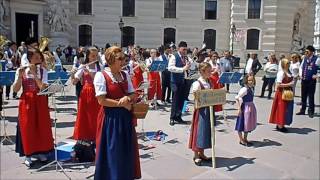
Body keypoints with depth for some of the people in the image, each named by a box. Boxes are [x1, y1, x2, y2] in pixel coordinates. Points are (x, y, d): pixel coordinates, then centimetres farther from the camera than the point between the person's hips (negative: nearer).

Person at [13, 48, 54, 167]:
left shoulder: (43, 71, 0)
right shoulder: (21, 71, -1)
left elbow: (43, 87, -14)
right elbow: (15, 89, -8)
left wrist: (34, 74, -19)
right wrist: (20, 76, -21)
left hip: (40, 102, 1)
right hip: (26, 102, -1)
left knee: (42, 127, 6)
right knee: (27, 128, 1)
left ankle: (41, 152, 22)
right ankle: (28, 155, 14)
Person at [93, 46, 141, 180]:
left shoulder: (125, 75, 6)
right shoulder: (101, 75, -11)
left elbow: (132, 94, 9)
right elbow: (102, 100, -16)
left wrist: (127, 98, -14)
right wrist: (122, 104, -13)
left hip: (125, 117, 6)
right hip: (110, 118, -6)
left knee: (127, 149, 13)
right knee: (112, 151, 4)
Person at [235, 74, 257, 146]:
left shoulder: (251, 89, 5)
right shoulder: (244, 89, -19)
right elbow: (237, 98, -22)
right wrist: (239, 108, -23)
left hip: (251, 107, 9)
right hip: (245, 108, -9)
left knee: (249, 124, 17)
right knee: (242, 124, 3)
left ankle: (245, 139, 30)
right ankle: (241, 140, 16)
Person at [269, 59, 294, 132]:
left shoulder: (288, 72, 10)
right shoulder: (281, 73, -15)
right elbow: (278, 85, -20)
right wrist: (288, 84, -19)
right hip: (282, 93, -9)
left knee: (286, 109, 12)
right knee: (281, 109, -3)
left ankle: (280, 125, 21)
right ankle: (280, 126, 7)